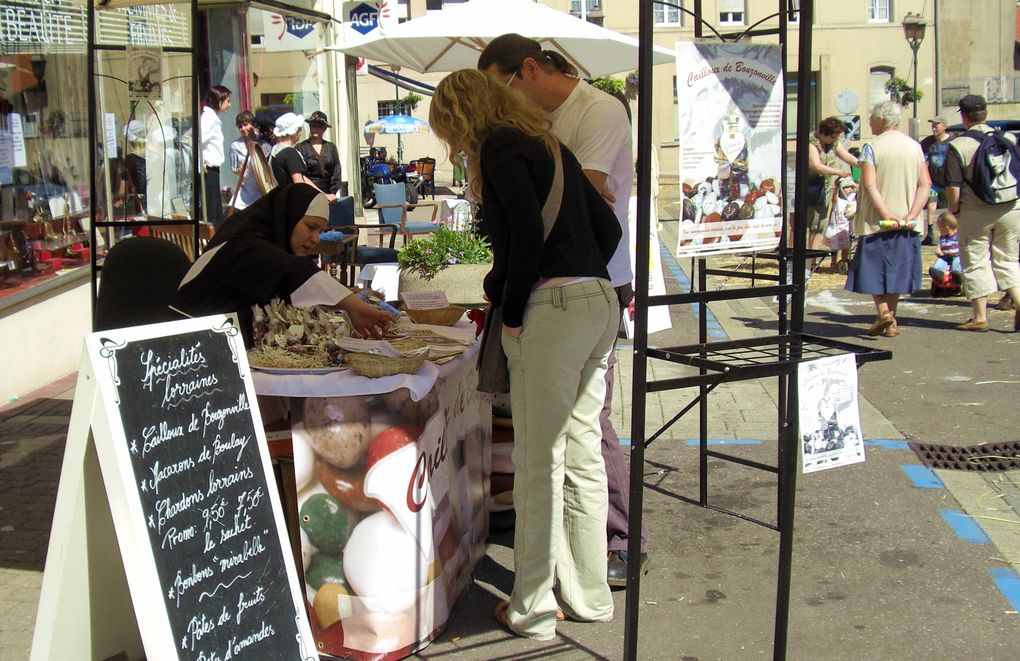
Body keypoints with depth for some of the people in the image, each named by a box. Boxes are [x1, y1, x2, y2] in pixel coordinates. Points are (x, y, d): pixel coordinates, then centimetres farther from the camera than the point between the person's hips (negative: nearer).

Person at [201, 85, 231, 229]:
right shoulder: (208, 116, -12)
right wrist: (200, 163, -16)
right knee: (210, 217, -9)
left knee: (217, 216, 13)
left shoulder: (213, 117, 17)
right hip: (208, 170, -10)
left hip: (212, 170, 10)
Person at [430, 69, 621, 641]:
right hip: (600, 300, 9)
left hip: (551, 311, -9)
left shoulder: (499, 145, -3)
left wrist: (512, 311, -7)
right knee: (583, 455, 15)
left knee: (540, 463, -1)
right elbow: (608, 227, 20)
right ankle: (591, 595, 25)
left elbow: (528, 233, -16)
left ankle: (533, 610, 9)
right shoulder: (546, 143, 22)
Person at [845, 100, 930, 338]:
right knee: (896, 270, 12)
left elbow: (869, 185, -18)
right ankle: (891, 322, 14)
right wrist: (912, 215, -7)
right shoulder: (915, 146, 7)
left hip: (876, 221, -4)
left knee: (873, 269, 5)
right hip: (906, 224, 5)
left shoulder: (872, 147, -8)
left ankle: (883, 313, -11)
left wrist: (886, 214, -20)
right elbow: (925, 184, -1)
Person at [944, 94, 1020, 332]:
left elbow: (953, 187, -12)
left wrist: (954, 210, 4)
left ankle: (979, 317, 11)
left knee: (976, 263, 7)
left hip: (976, 213, -3)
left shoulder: (957, 146, -10)